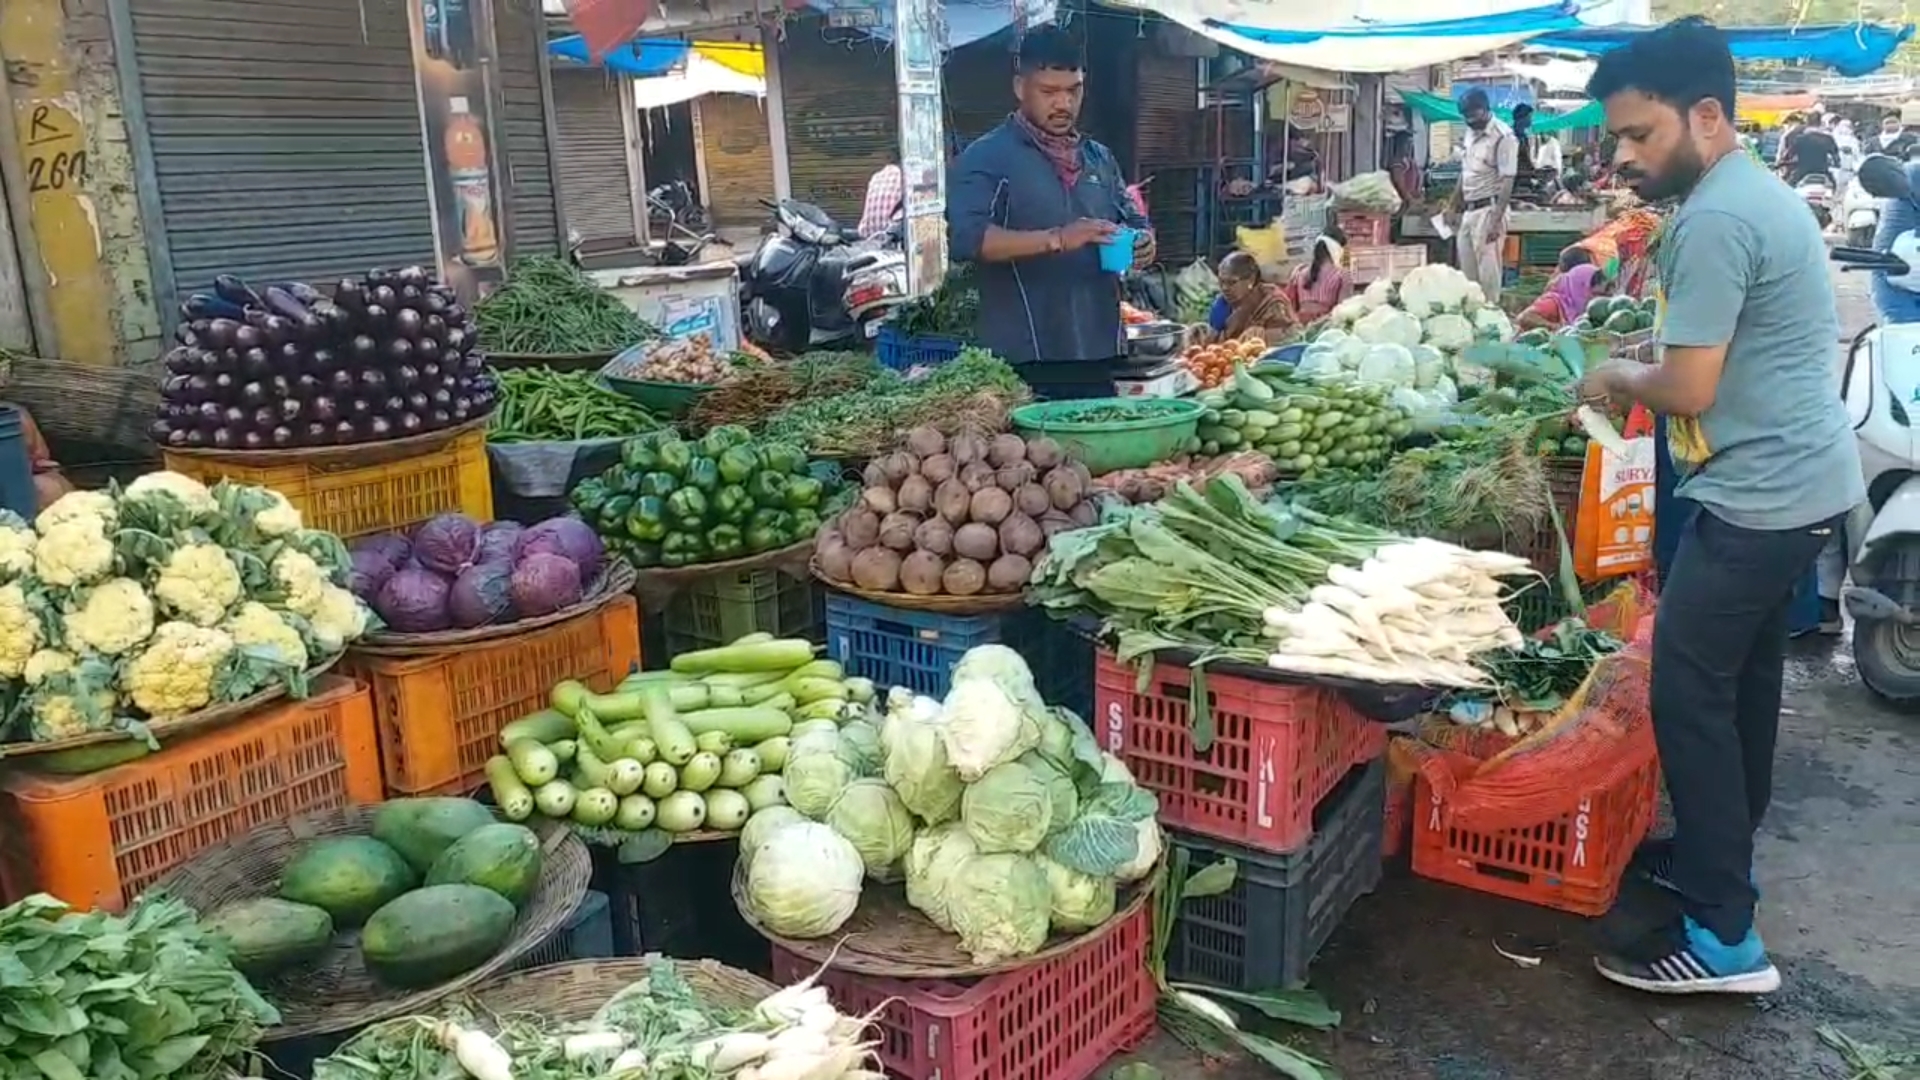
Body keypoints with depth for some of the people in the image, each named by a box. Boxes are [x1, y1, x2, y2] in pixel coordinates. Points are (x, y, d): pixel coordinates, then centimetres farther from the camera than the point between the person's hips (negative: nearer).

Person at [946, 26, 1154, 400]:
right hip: (1023, 361, -6)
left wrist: (1143, 243, -2)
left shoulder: (1100, 158, 17)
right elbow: (965, 237, -17)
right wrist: (1056, 239, -26)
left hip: (1098, 355, 6)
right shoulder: (986, 157, -3)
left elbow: (1136, 223, 23)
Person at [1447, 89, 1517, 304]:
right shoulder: (1470, 133, 11)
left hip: (1488, 210, -8)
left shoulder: (1503, 137, -14)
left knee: (1488, 270, -5)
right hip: (1468, 211, 8)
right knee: (1467, 271, 11)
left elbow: (1507, 181, -17)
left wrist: (1496, 220, -23)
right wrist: (1453, 207, 20)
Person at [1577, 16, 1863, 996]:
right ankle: (1718, 853, 33)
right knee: (1742, 680, 19)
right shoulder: (1755, 192, 13)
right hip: (1801, 482, 11)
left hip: (1759, 495, -11)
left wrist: (1617, 376, -4)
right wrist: (1646, 373, 9)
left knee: (1688, 693, -7)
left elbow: (1688, 387, -22)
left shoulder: (1713, 220, -20)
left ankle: (1722, 934, -2)